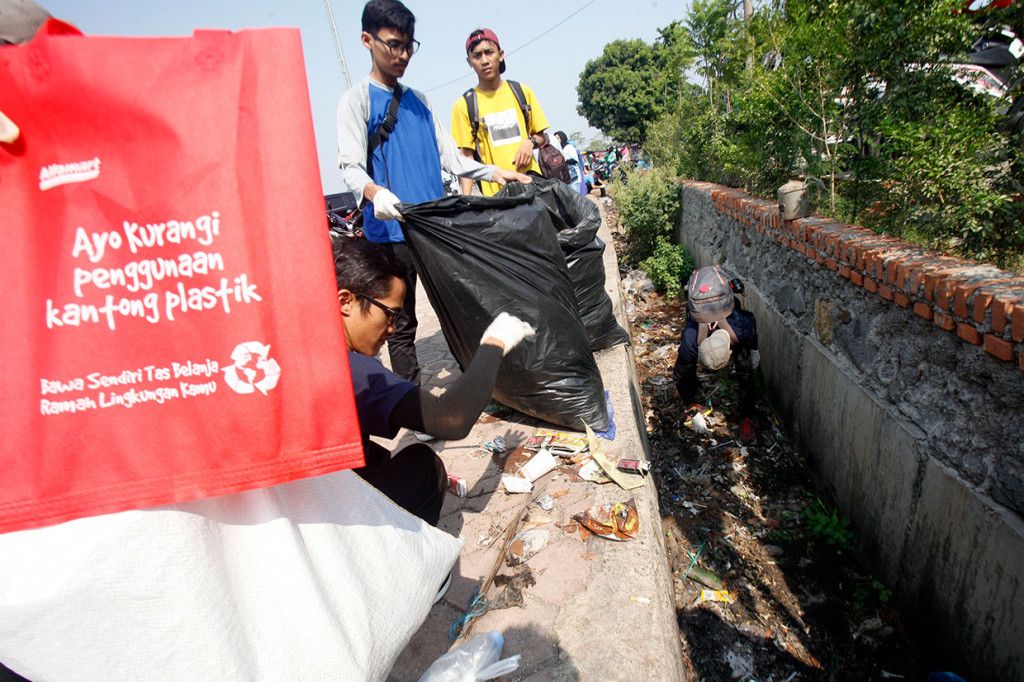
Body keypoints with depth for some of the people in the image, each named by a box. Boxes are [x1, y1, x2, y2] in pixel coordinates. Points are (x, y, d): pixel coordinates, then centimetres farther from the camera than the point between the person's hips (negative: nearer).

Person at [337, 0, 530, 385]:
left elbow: (449, 156, 19)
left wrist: (495, 173, 7)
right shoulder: (356, 100, 2)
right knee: (401, 325, -1)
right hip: (392, 228, -5)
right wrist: (373, 191, -32)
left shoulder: (417, 101, 20)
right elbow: (351, 165, -10)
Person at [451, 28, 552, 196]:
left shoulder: (523, 92, 12)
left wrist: (530, 142, -5)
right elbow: (467, 156, 0)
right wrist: (466, 201, -10)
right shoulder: (463, 106, 4)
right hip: (494, 193, -2)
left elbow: (543, 137, 19)